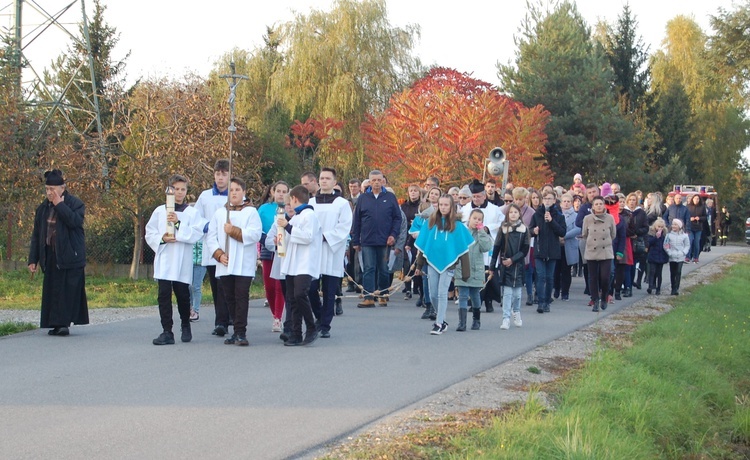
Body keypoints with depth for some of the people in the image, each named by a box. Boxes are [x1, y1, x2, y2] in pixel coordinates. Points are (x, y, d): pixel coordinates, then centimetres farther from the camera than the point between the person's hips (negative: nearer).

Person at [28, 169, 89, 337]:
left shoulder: (75, 203, -4)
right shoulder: (43, 208, 11)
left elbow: (75, 221, -24)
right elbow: (36, 235, 13)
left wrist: (59, 204, -18)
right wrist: (33, 259, 8)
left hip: (69, 255, -5)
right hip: (50, 256, 5)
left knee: (68, 289, -8)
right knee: (52, 290, 4)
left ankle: (64, 323, -8)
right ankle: (56, 324, 8)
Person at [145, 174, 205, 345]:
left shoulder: (192, 212, 5)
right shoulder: (159, 211, 10)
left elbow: (197, 233, -8)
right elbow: (150, 233, 8)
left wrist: (178, 223, -16)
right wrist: (162, 239, -11)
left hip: (183, 261, -1)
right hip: (163, 260, 1)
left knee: (183, 296, 6)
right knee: (164, 295, -7)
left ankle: (185, 326, 29)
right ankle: (167, 332, -6)